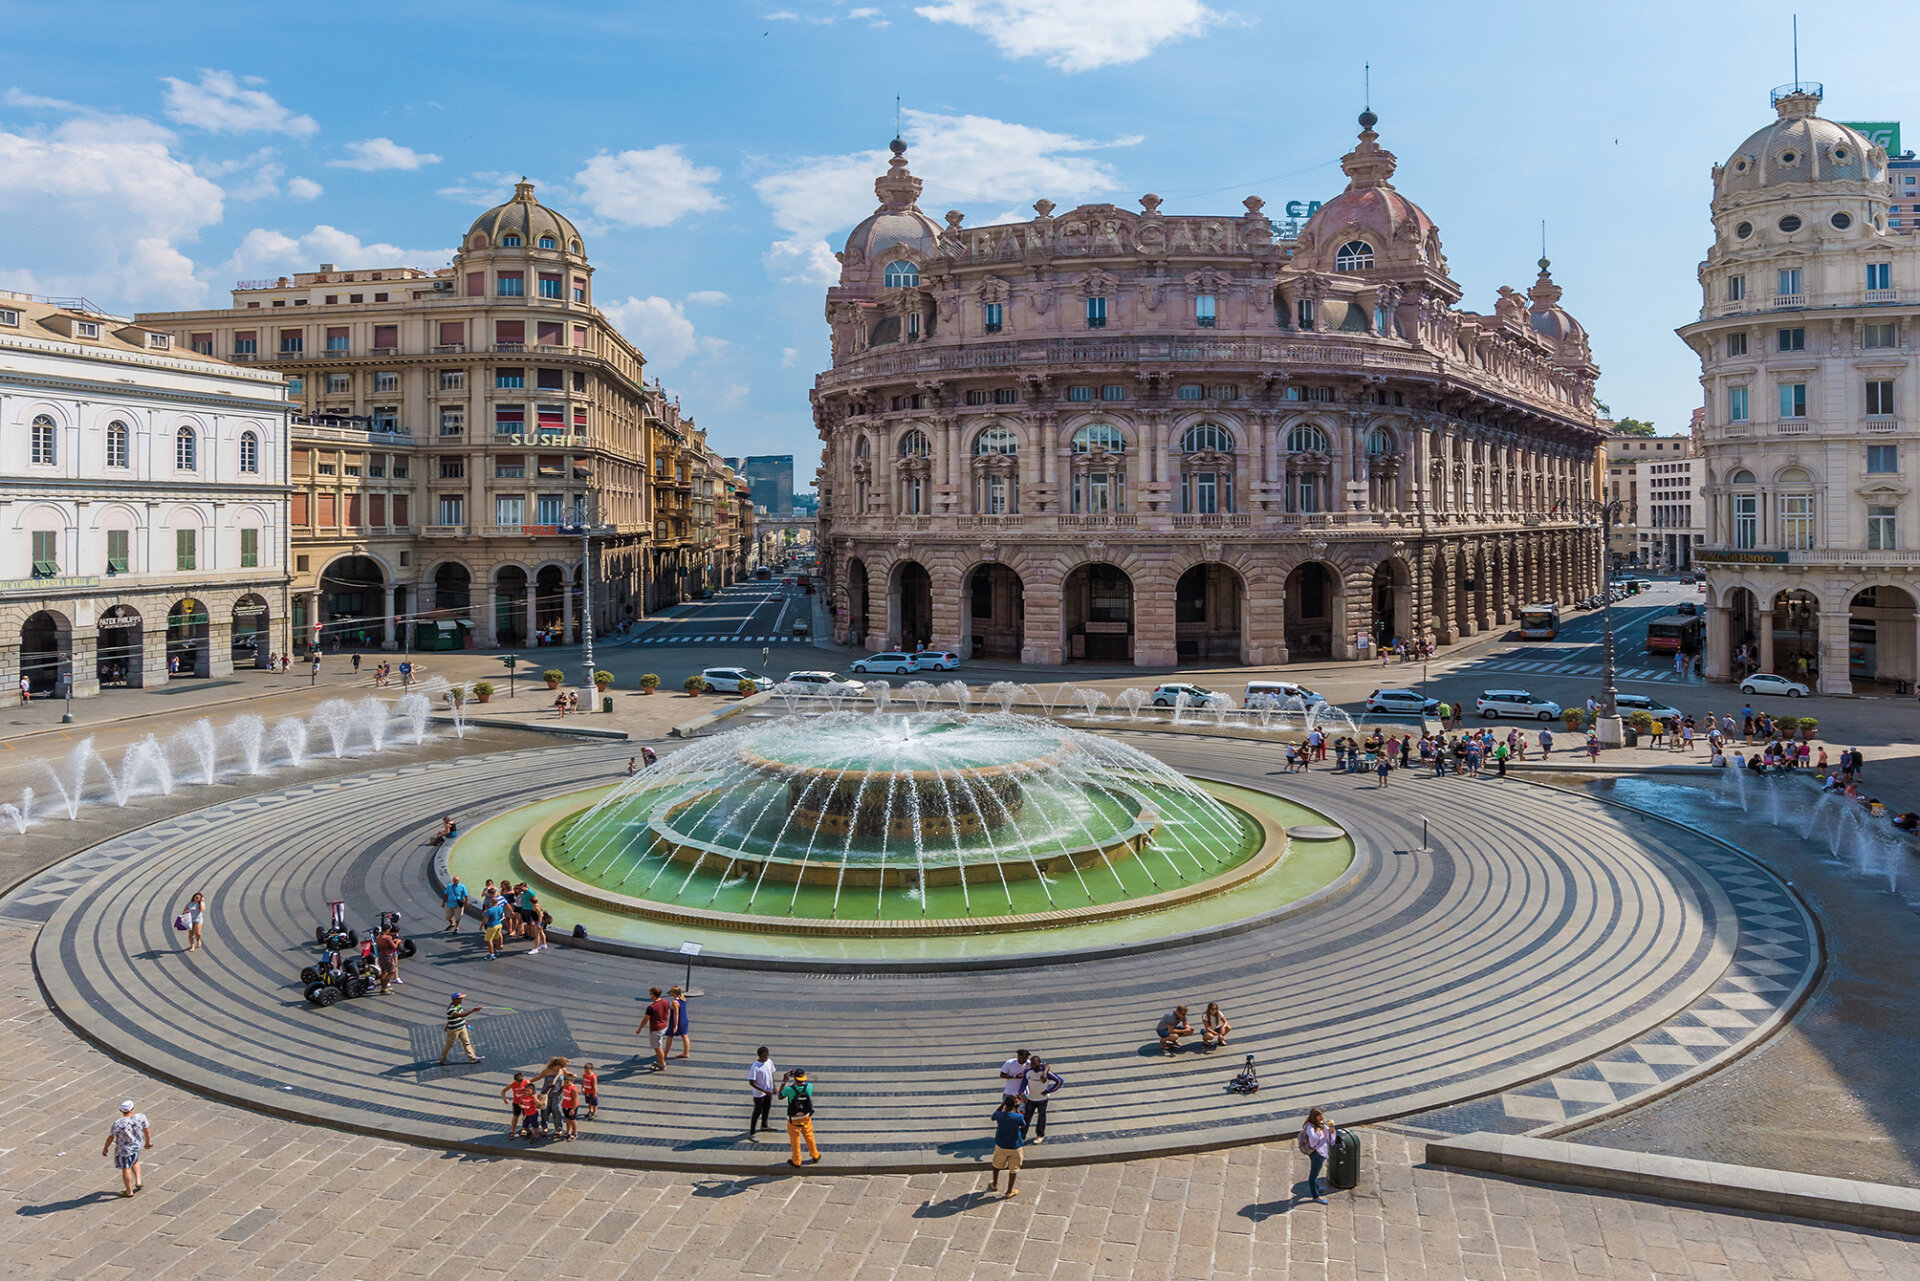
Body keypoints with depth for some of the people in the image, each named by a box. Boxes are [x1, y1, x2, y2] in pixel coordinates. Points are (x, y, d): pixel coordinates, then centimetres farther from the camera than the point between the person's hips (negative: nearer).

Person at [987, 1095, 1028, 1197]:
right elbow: (1023, 1125, -1)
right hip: (1015, 1148, -2)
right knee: (1014, 1169, 17)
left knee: (997, 1165, 27)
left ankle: (994, 1185, 45)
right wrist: (1017, 1110, -1)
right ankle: (1009, 1191, 27)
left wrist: (1003, 1103, 2)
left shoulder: (999, 1115, -19)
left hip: (1001, 1147, 2)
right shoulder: (1018, 1117, -24)